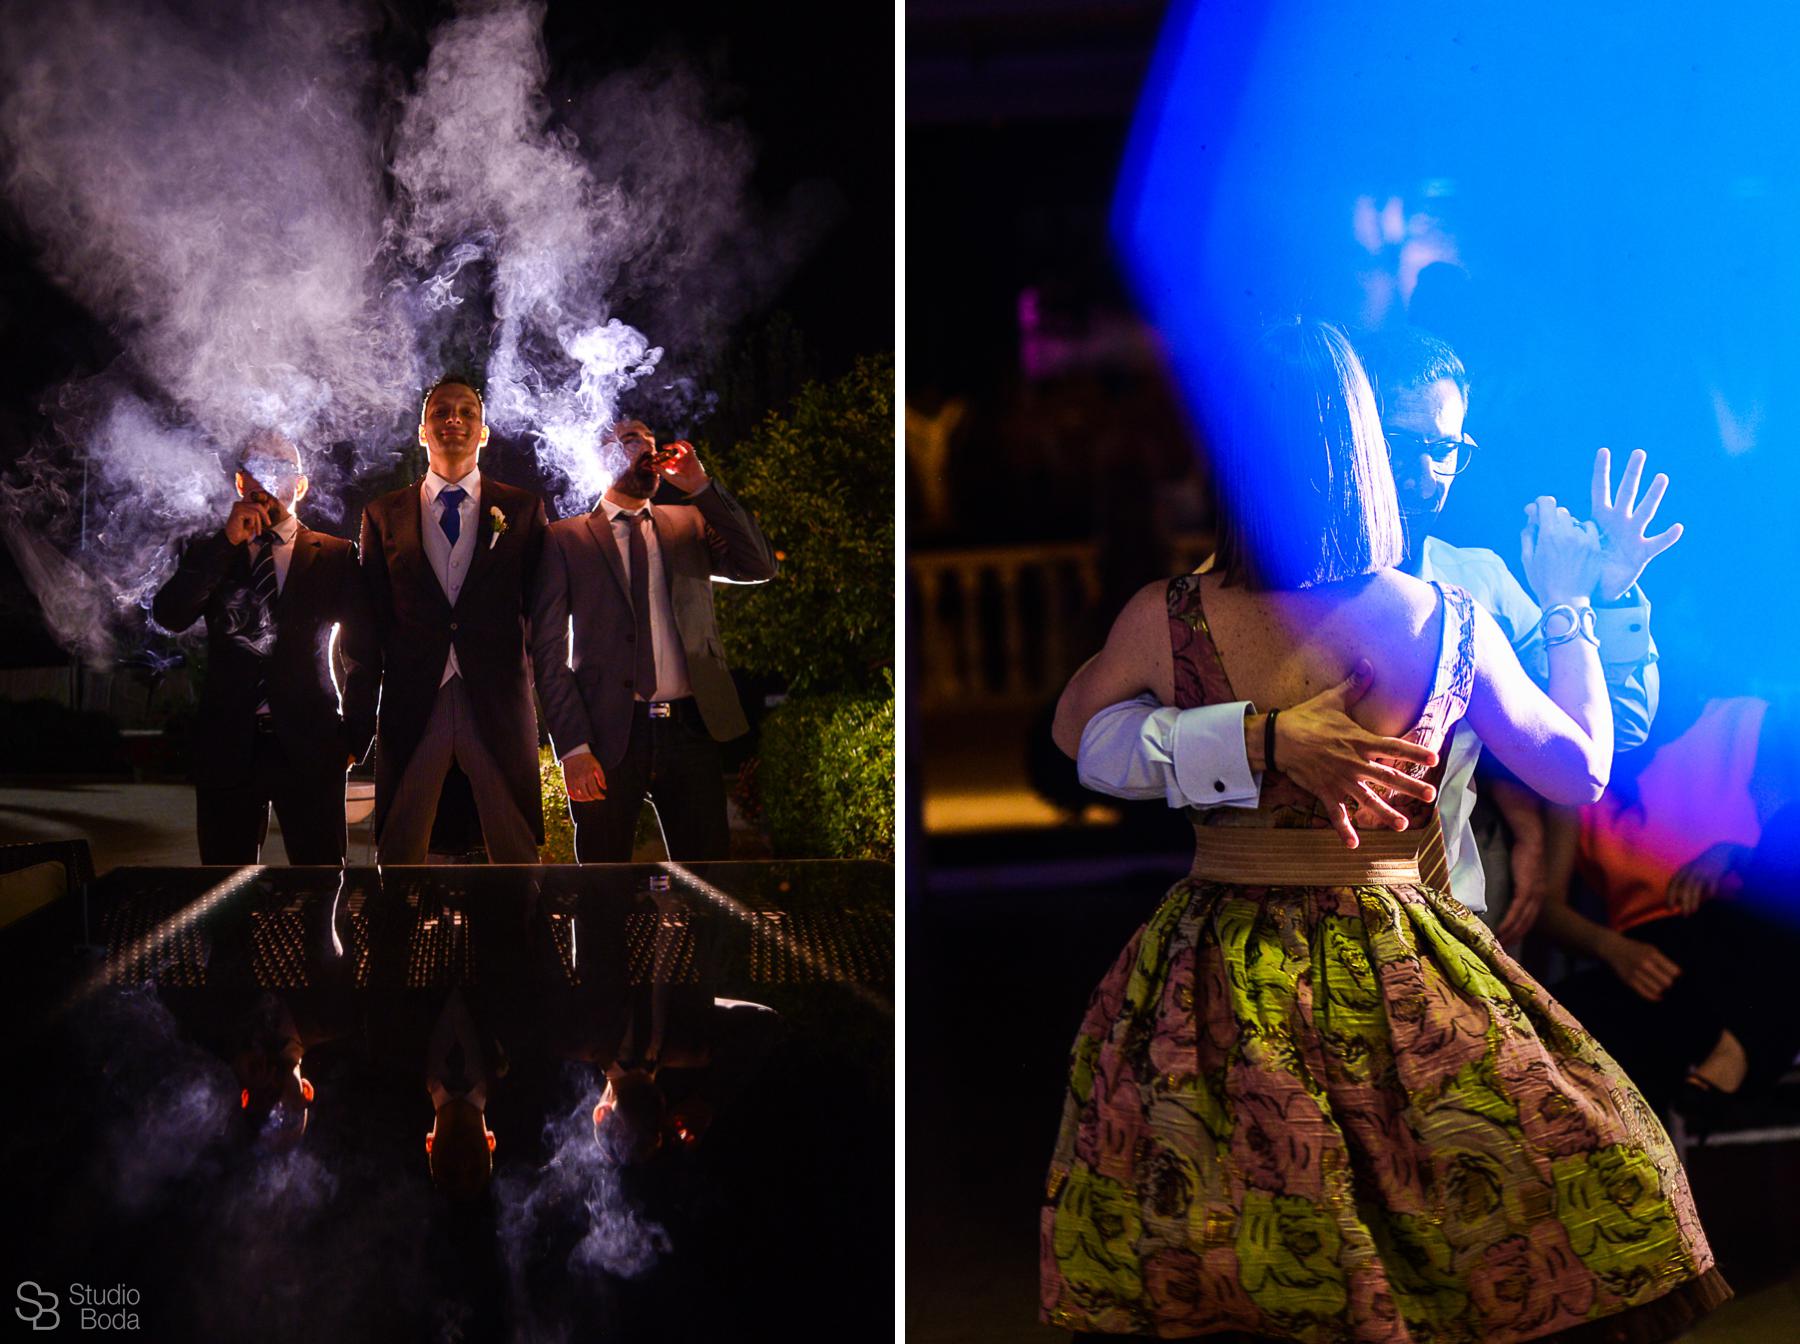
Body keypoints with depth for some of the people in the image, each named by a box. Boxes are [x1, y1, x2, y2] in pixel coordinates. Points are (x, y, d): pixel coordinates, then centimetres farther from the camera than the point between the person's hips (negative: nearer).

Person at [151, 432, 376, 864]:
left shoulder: (334, 556, 10)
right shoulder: (208, 553, 13)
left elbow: (363, 653, 12)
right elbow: (169, 615, -5)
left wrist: (354, 738, 6)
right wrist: (227, 541, -9)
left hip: (308, 747, -1)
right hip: (227, 746, 1)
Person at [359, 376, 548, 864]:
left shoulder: (523, 509, 10)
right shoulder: (383, 514, 11)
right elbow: (371, 618, 8)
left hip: (500, 704, -1)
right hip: (411, 703, 1)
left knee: (516, 852, 2)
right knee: (399, 854, 4)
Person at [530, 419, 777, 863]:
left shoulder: (690, 524, 15)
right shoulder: (565, 538, 5)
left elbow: (760, 568, 0)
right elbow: (548, 651, 0)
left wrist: (700, 487, -5)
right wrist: (573, 747, -10)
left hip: (690, 729, 2)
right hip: (610, 737, -2)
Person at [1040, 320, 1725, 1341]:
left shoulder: (1168, 619, -10)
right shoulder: (1453, 623, -9)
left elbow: (1073, 733, 11)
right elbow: (1583, 771, 5)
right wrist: (1570, 604, 15)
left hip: (1222, 984, 1)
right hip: (1395, 977, 0)